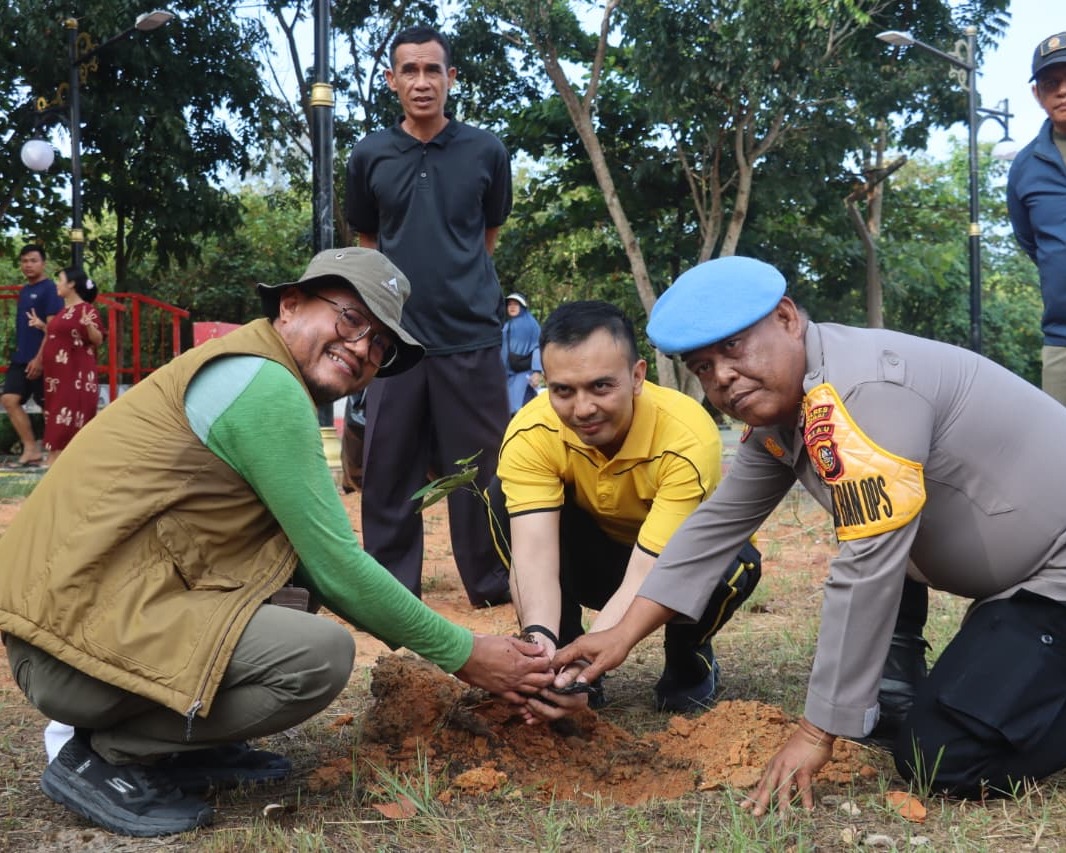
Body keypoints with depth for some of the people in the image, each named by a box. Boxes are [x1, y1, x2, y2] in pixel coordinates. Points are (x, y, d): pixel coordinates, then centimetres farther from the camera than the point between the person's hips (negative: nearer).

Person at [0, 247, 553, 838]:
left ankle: (191, 741, 11)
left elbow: (319, 568, 17)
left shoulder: (247, 375, 16)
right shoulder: (264, 383, -15)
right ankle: (101, 757, -5)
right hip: (76, 636, -10)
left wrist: (451, 646, 10)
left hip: (99, 602, 10)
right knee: (323, 654, -21)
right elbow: (340, 568, -14)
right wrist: (462, 655, -4)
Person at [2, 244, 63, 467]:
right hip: (20, 358, 8)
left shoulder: (49, 289, -9)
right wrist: (19, 354, 18)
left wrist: (39, 358, -20)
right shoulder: (23, 291, 16)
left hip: (41, 359, -8)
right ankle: (31, 450, 1)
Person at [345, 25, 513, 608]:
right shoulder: (369, 156, 4)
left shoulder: (486, 152, 2)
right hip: (395, 332, 1)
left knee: (480, 465, 4)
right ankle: (392, 582, 16)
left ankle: (492, 582, 15)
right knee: (389, 465, 4)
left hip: (470, 331, -1)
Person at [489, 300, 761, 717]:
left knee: (735, 561, -36)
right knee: (505, 497, -26)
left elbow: (647, 575, -41)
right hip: (594, 558, 2)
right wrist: (539, 639, -57)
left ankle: (688, 661, -1)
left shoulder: (687, 439, -36)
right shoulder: (530, 434, -28)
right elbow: (534, 553, -37)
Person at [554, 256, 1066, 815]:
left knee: (944, 758, -15)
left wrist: (817, 733, -24)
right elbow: (717, 525, 7)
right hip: (1014, 578, 9)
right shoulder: (775, 412, 1)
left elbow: (866, 573, -30)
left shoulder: (863, 390, -29)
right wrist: (623, 634, 3)